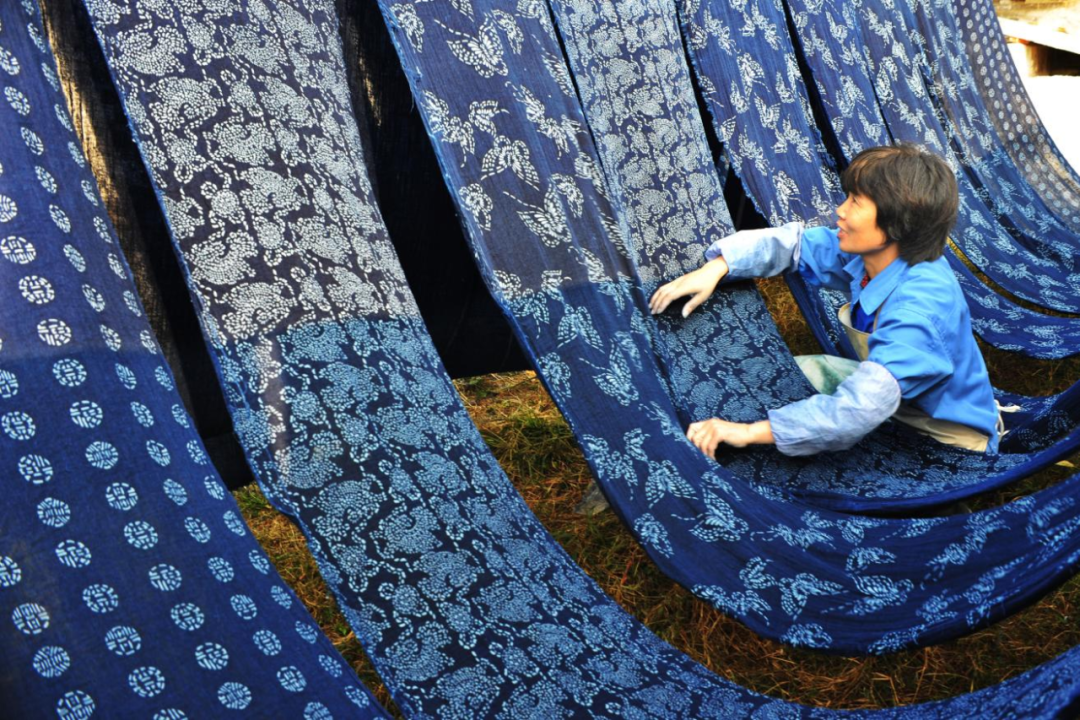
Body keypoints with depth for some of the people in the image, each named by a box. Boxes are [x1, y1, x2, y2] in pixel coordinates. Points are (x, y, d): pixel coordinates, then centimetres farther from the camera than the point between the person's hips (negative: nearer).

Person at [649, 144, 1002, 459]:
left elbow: (860, 408, -47)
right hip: (900, 393, 8)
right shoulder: (868, 253, -13)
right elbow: (794, 241, 1)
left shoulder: (919, 306, -39)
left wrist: (751, 431, -46)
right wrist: (716, 268, -14)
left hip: (948, 446, -8)